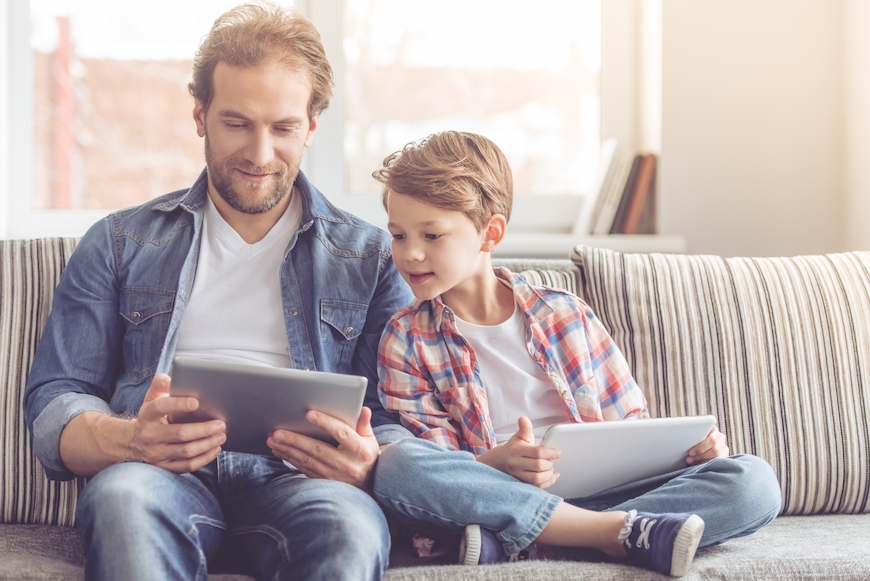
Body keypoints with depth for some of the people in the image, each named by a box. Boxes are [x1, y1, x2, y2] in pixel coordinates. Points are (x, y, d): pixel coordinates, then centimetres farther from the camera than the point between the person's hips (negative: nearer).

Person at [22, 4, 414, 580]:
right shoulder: (119, 245, 19)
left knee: (350, 523, -37)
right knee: (124, 498, -37)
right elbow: (54, 403, 9)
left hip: (294, 478, 0)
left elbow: (399, 421, 12)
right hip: (159, 471, 1)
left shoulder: (371, 256, 19)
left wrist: (368, 463, -15)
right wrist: (131, 440, -16)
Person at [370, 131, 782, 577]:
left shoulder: (563, 314, 12)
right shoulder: (406, 341, 7)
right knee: (397, 463, -33)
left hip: (602, 492, 3)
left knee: (753, 480, -18)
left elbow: (629, 427, 15)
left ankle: (509, 543, -28)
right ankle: (622, 531, -28)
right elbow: (429, 473, 0)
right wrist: (496, 464, -21)